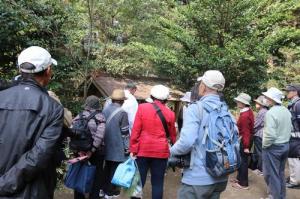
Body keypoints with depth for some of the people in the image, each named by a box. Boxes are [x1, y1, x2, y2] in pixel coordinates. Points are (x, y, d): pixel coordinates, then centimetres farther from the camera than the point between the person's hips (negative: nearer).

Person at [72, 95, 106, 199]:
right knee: (97, 176, 12)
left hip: (81, 150, 4)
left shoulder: (79, 116, 3)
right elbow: (99, 135, -20)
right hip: (97, 151, -3)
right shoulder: (100, 117, -7)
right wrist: (92, 150, -18)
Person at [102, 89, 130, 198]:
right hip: (117, 147, -6)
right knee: (115, 169, 6)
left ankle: (104, 188, 30)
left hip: (107, 145, 7)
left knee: (107, 167, 19)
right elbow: (125, 132, -14)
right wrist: (127, 147, -5)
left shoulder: (105, 109, 2)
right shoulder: (122, 113, -17)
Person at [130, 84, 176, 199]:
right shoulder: (170, 113, -1)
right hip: (161, 151, 0)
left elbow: (135, 130, -5)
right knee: (157, 183, 9)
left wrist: (133, 149, 0)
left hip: (143, 150, 0)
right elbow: (172, 134, 12)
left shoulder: (142, 108, -3)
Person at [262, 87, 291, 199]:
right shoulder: (286, 111, 4)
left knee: (271, 174, 6)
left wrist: (264, 145, -13)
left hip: (273, 147, -9)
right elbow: (290, 128, 13)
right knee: (280, 172, 21)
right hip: (285, 145, 9)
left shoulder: (271, 112, -24)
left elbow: (270, 135, -28)